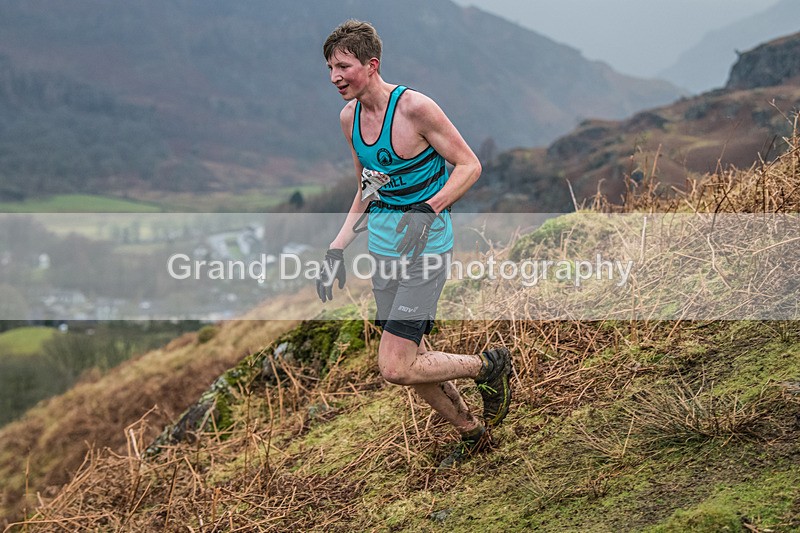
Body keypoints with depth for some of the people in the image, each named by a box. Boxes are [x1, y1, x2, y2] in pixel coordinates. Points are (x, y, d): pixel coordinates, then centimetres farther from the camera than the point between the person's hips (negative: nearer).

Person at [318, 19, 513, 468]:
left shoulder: (415, 107, -18)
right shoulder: (349, 117, 5)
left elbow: (470, 165, -13)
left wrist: (427, 210, -26)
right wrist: (338, 248, 9)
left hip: (426, 246, -8)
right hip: (384, 247, 8)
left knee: (396, 368, -13)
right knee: (412, 362, 14)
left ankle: (490, 367, 10)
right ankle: (472, 433, 36)